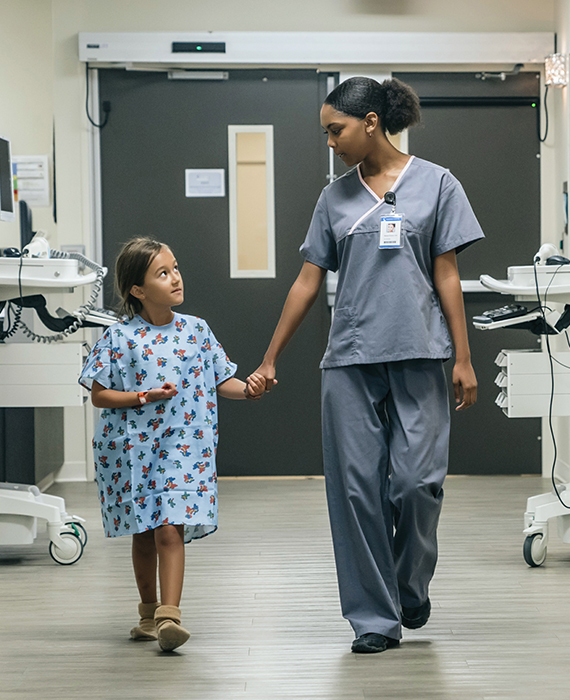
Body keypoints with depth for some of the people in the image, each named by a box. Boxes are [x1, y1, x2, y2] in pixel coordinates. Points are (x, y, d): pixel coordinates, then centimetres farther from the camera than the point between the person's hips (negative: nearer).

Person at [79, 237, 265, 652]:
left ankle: (169, 615, -14)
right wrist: (144, 397, -17)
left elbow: (221, 381, 8)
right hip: (133, 448, 0)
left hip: (183, 447, 0)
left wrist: (248, 389, -12)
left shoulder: (196, 330, 3)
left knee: (170, 529, -12)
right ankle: (149, 611, 30)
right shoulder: (121, 337, -6)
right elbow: (99, 395, -4)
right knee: (144, 532, 13)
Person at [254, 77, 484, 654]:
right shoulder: (335, 197, 12)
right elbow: (308, 282, 14)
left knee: (416, 481, -7)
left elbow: (446, 275, 3)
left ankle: (411, 588, 20)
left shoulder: (435, 184, 5)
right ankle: (376, 617, 7)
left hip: (417, 356, -3)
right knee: (357, 486, -1)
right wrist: (269, 360, 14)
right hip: (350, 361, 3)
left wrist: (463, 359, -2)